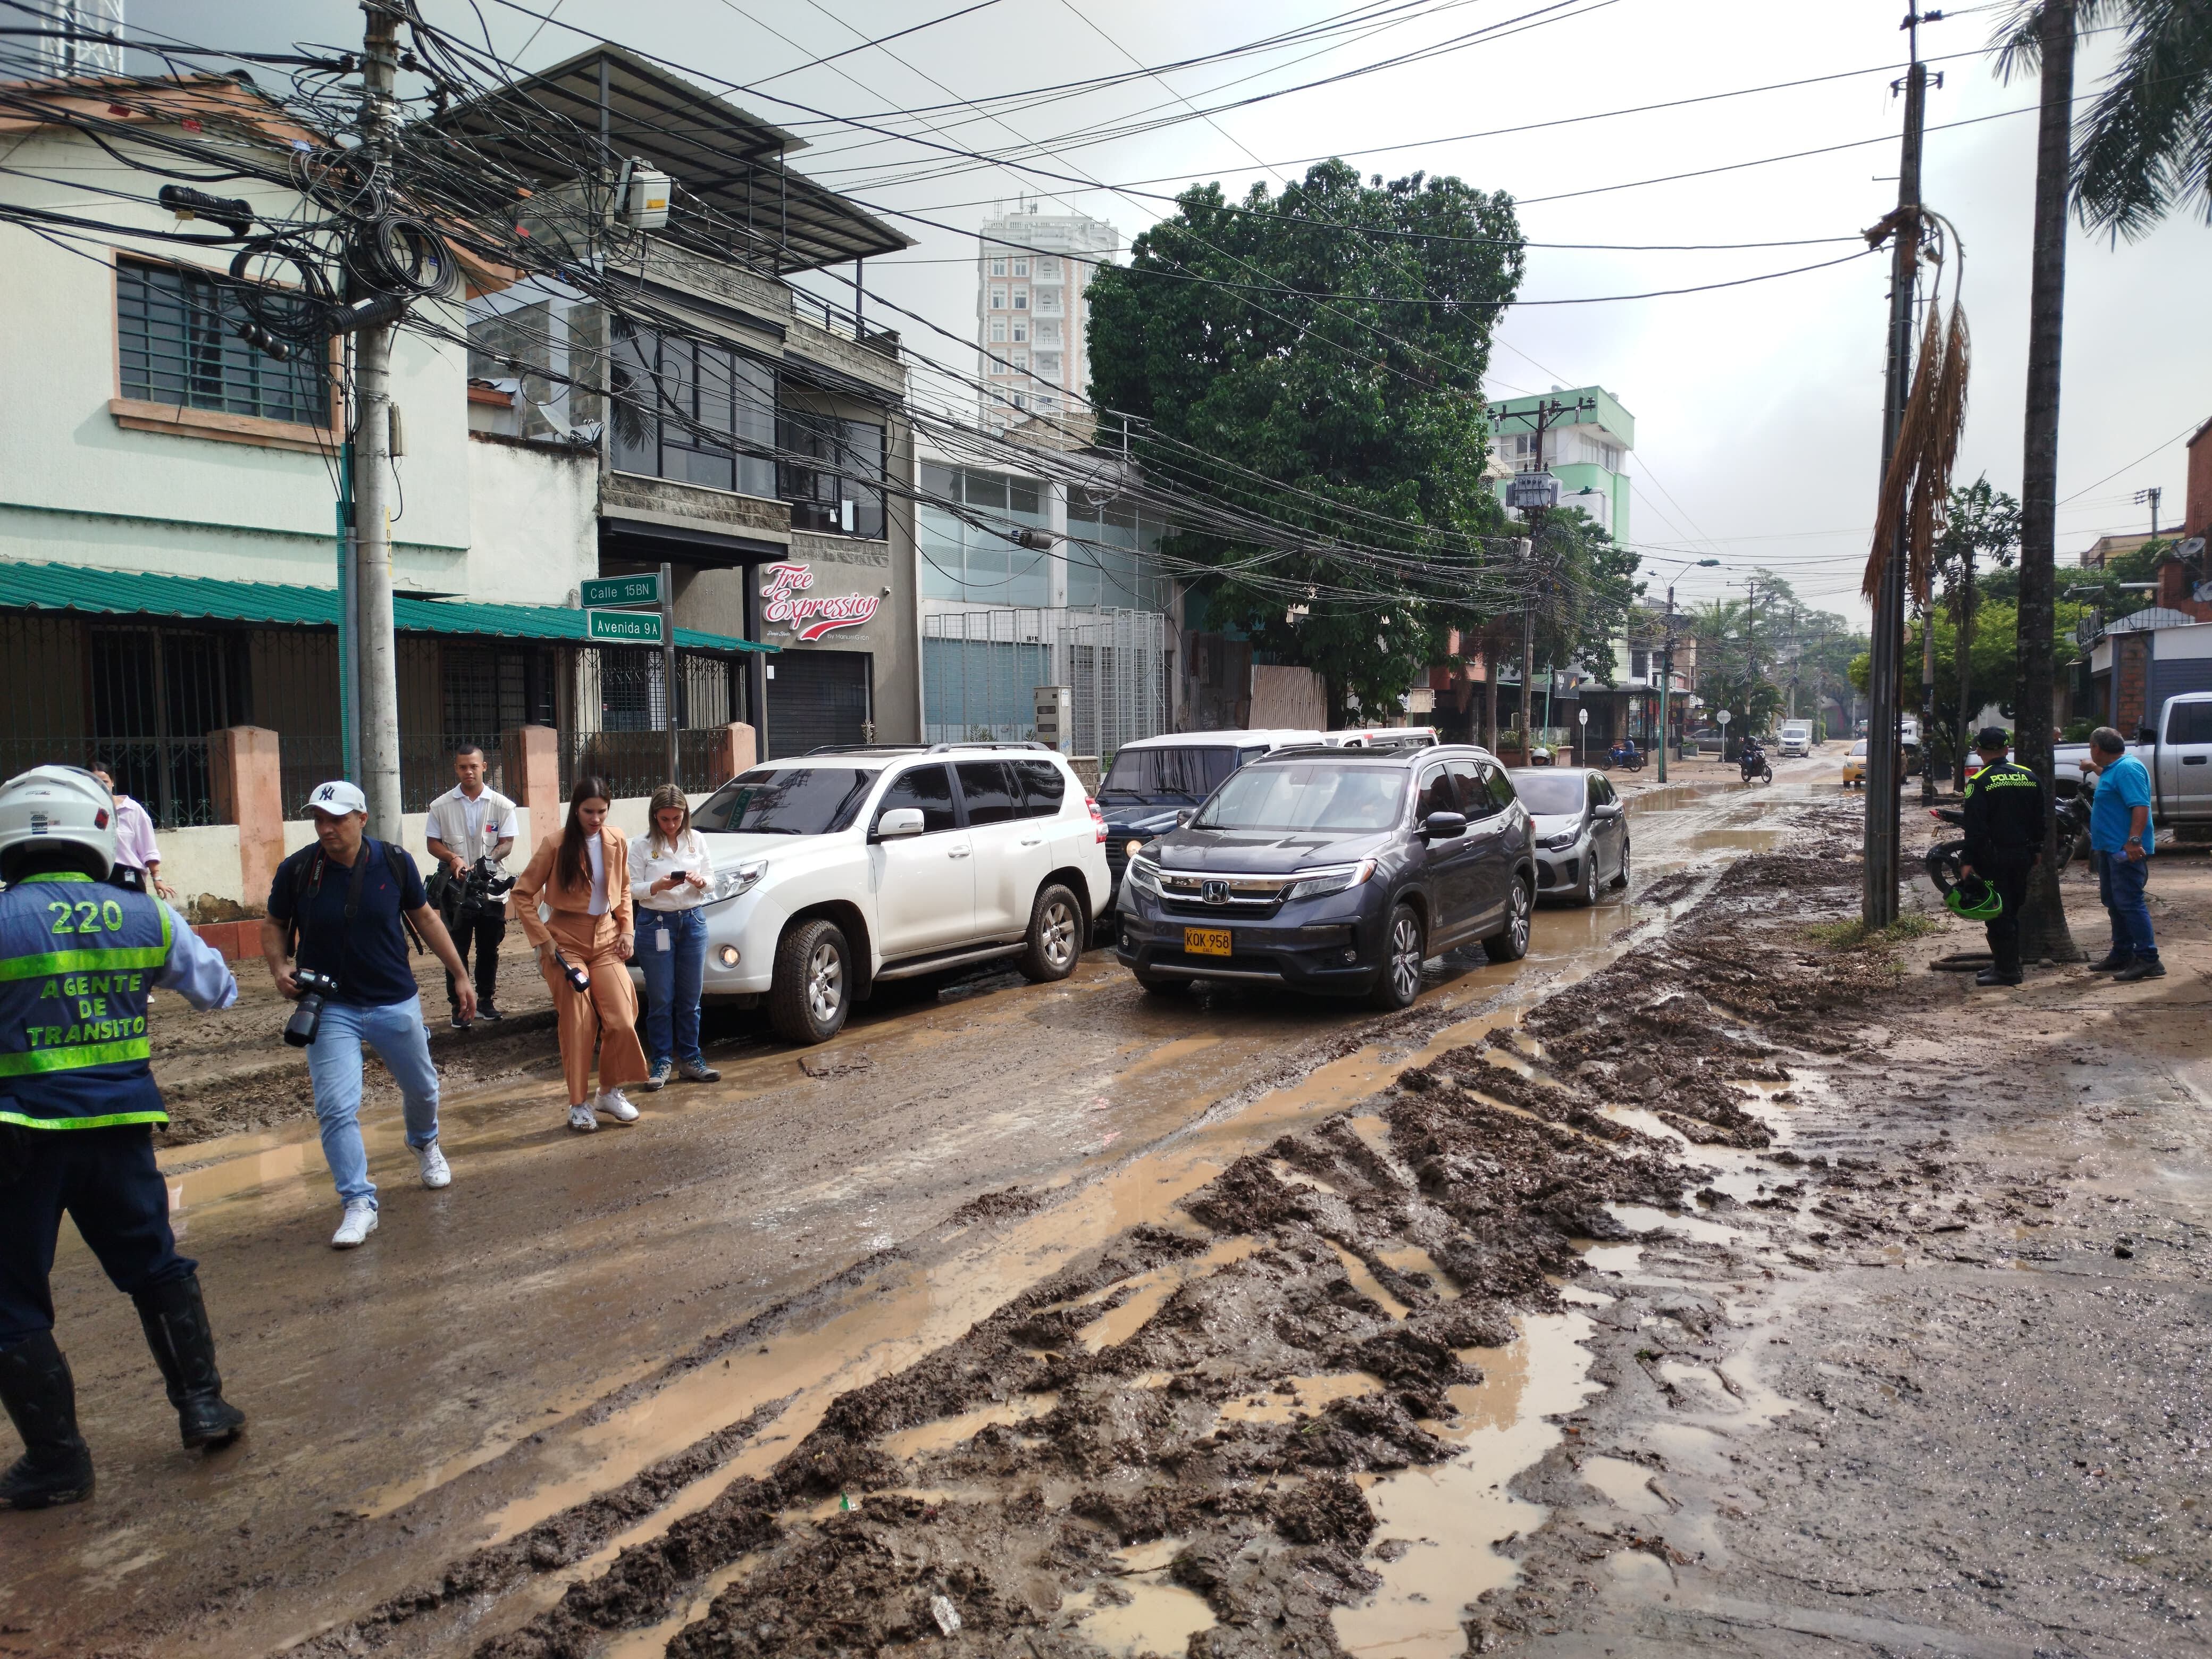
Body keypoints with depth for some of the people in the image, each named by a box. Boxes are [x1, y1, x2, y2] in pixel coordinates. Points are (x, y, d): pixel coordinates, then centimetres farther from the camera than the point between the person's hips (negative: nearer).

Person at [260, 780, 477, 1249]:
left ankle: (424, 1145, 50)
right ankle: (359, 1204, 1)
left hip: (396, 1003, 1)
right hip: (330, 1008, -1)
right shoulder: (296, 870, -10)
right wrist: (279, 969, -14)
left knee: (422, 1089, 18)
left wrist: (460, 975, 7)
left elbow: (425, 917, 5)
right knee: (337, 1108, -10)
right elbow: (275, 925, 6)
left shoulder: (395, 862, -8)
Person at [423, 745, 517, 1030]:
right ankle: (458, 1006, 10)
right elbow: (433, 843, 3)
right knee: (456, 950, 3)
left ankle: (485, 1000, 23)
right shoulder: (441, 806, 1)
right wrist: (453, 858, -17)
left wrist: (486, 862, -21)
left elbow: (507, 843, -3)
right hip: (455, 887, -1)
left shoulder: (501, 805, 0)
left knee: (489, 949, 10)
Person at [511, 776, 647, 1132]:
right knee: (578, 1026, -2)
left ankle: (610, 1092, 15)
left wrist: (626, 929, 4)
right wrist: (543, 939, -11)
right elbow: (522, 894, -6)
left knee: (622, 1021, -5)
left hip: (607, 939, 3)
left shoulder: (617, 841, 1)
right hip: (567, 941, -3)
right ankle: (579, 1103, 13)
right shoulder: (555, 845, -11)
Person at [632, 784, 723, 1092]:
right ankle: (662, 1061, 11)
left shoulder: (696, 840, 5)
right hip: (656, 924, -3)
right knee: (660, 999, 1)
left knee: (690, 997, 7)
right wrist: (657, 886, -24)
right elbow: (632, 889, -5)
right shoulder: (643, 845, -3)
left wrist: (700, 881, -15)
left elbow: (711, 883, 7)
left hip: (693, 920, 3)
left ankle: (690, 1057, 16)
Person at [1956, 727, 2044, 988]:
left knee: (1997, 913, -3)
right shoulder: (2029, 777, 7)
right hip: (2022, 855, 7)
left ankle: (2006, 970, -2)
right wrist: (2036, 850, 22)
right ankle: (2010, 963, 25)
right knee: (2012, 911, 17)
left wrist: (1969, 861, -13)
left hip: (1993, 857, -7)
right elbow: (2039, 819, 13)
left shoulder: (1980, 782, -13)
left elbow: (1974, 826, -16)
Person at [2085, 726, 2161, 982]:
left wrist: (2134, 841, -33)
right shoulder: (2112, 769, 15)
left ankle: (2148, 960, -12)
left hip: (2126, 850, -11)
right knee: (2114, 903, 15)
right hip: (2109, 848, 11)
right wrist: (2097, 770, 42)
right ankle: (2122, 955, 24)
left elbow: (2140, 806, -26)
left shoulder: (2128, 769, -16)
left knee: (2129, 903, -13)